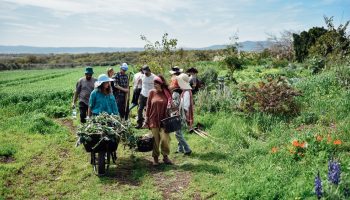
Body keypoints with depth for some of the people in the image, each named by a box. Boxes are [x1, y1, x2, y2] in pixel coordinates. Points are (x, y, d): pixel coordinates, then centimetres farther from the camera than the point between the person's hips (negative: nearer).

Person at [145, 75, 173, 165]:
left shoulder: (167, 93, 1)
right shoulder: (152, 92, 1)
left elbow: (169, 107, 7)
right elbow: (148, 106, 5)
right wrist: (146, 119, 3)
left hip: (164, 120, 0)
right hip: (153, 120, 0)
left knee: (165, 139, -6)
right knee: (155, 140, 6)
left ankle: (165, 156, 16)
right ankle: (155, 158, 23)